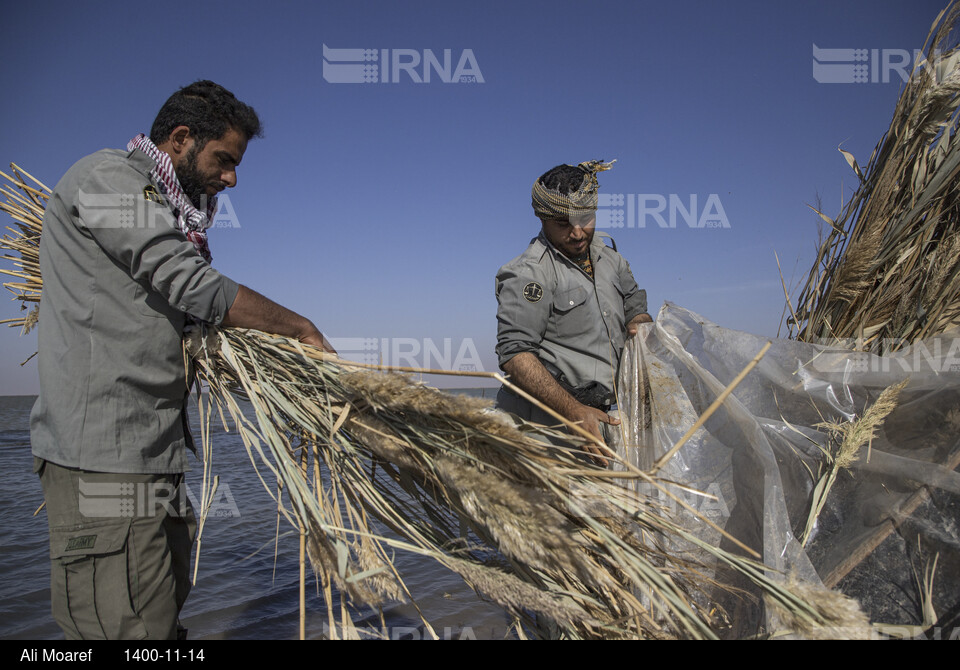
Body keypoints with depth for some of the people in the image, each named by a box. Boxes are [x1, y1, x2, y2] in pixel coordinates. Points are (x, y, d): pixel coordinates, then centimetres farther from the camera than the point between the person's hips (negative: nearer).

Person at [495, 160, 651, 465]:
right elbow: (514, 355, -17)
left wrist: (640, 327, 3)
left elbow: (636, 310, 29)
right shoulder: (530, 273, -9)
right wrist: (575, 411, -25)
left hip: (595, 418, 7)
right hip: (545, 424, -6)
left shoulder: (609, 259, 16)